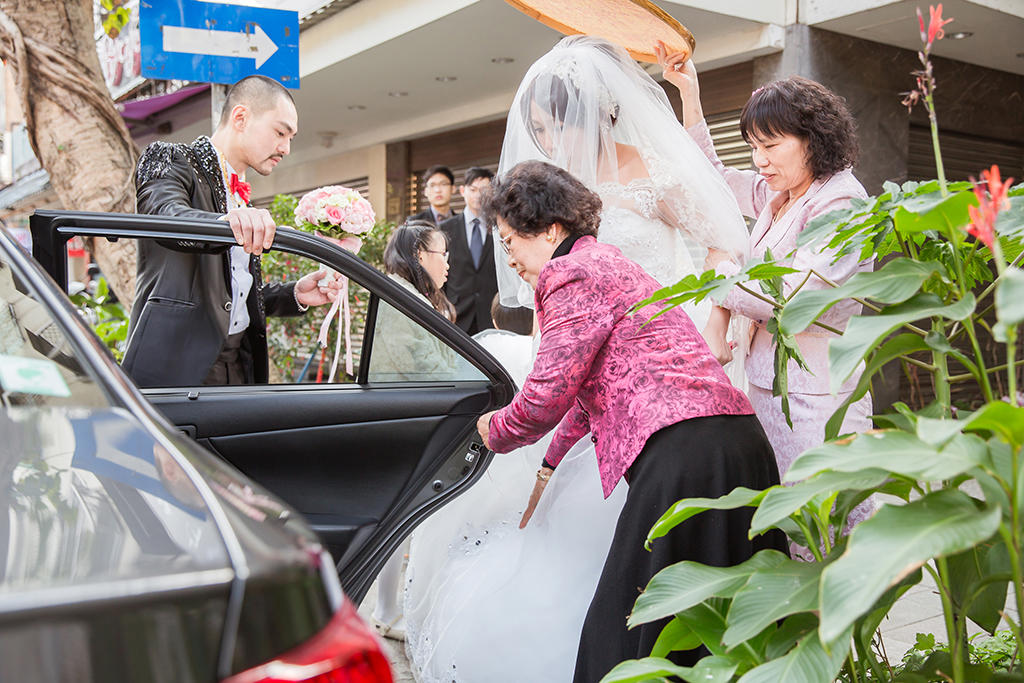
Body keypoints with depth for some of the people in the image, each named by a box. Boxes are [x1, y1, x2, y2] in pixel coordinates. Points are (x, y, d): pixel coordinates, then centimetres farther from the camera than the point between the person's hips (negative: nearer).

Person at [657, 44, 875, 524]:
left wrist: (721, 268, -6)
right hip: (767, 385, 8)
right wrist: (689, 93, 22)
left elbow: (791, 299, -20)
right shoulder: (776, 197, 13)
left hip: (813, 399, -8)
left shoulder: (840, 204, -12)